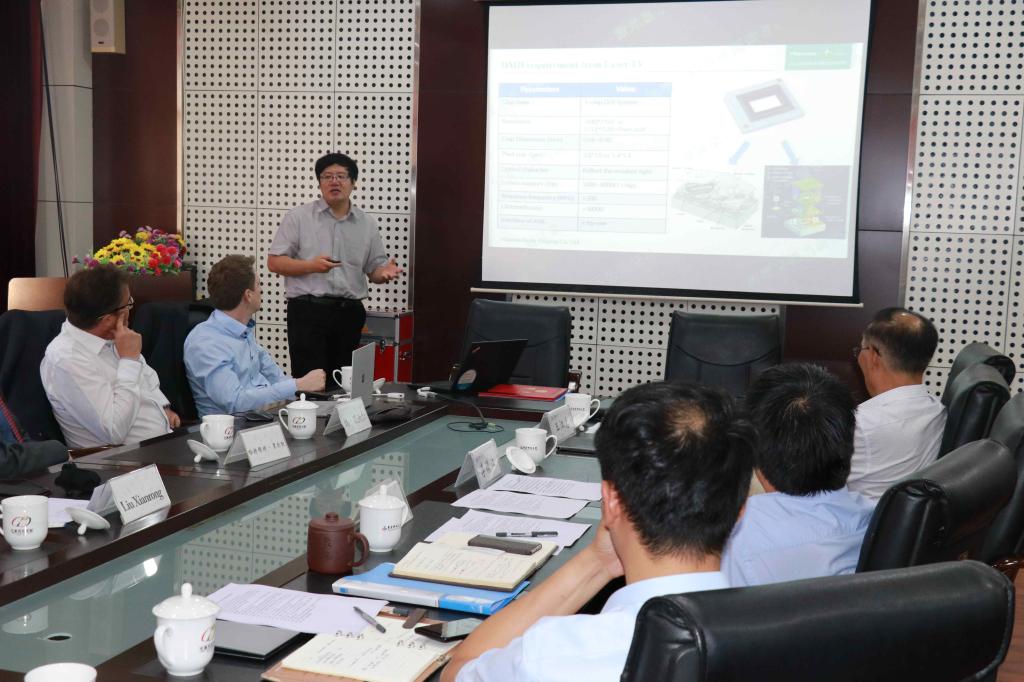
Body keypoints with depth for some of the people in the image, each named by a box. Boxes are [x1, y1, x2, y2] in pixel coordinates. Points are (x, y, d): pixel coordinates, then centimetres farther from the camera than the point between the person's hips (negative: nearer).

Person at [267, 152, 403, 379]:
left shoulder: (367, 224, 11)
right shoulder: (298, 217, 2)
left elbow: (374, 269, 13)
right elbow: (274, 262, -2)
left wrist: (384, 272, -11)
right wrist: (311, 266, -17)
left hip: (350, 313, 3)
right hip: (308, 311, -3)